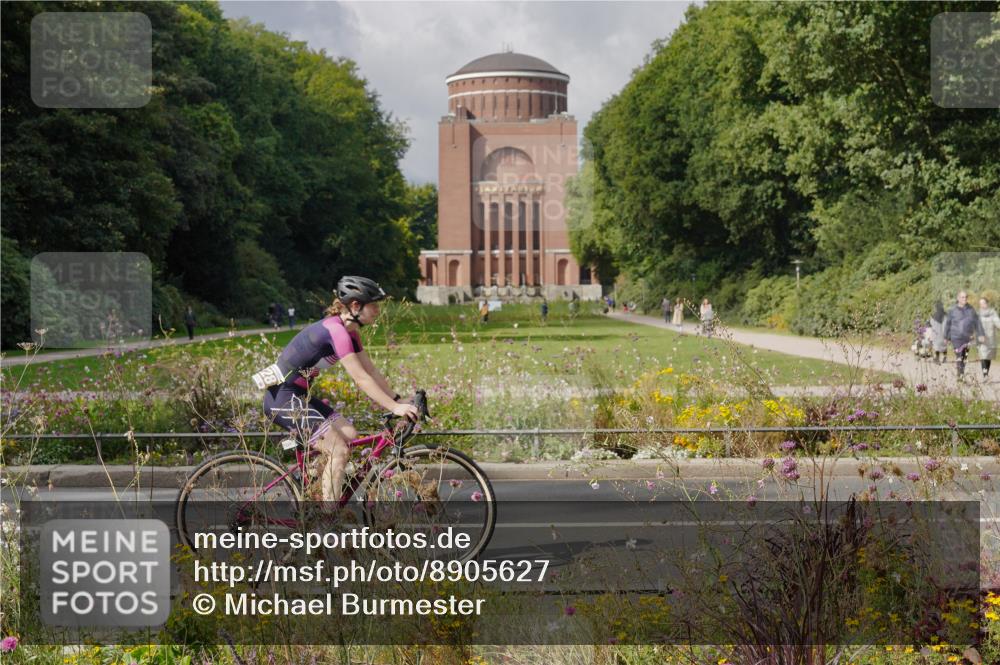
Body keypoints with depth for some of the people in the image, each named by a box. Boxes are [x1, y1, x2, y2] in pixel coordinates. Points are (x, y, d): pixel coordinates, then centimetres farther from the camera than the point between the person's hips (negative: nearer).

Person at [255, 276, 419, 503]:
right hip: (283, 398, -10)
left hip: (298, 396, 10)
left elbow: (371, 371, 10)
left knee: (349, 435, 6)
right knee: (339, 451, -13)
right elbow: (361, 378, -25)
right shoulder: (336, 331, -22)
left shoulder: (349, 332, 9)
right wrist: (395, 407, -25)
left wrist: (398, 400, 3)